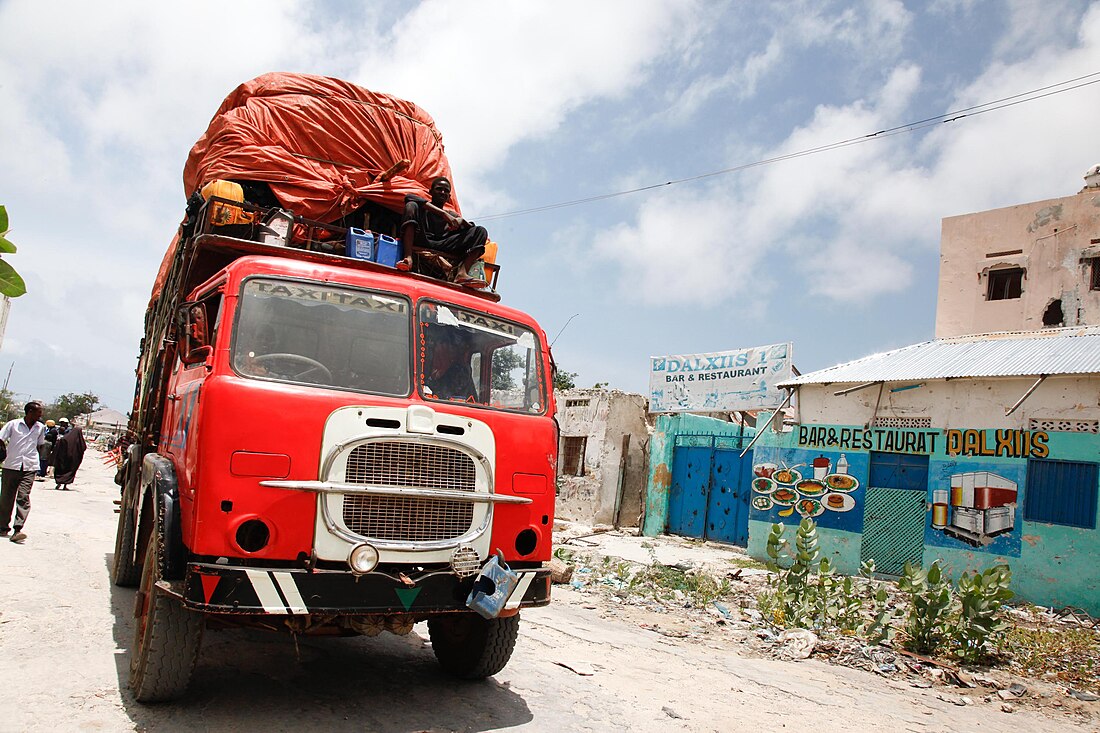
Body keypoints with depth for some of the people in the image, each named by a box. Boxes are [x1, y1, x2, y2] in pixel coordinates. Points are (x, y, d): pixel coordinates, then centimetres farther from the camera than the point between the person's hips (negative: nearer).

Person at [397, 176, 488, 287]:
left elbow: (471, 227, 12)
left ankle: (461, 273, -31)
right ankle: (408, 257, -38)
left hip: (441, 247, 3)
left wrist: (461, 221, -12)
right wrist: (443, 214, -18)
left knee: (480, 231, -3)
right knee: (412, 205, -16)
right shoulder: (423, 208, 17)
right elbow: (409, 197, -9)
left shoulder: (451, 215, 28)